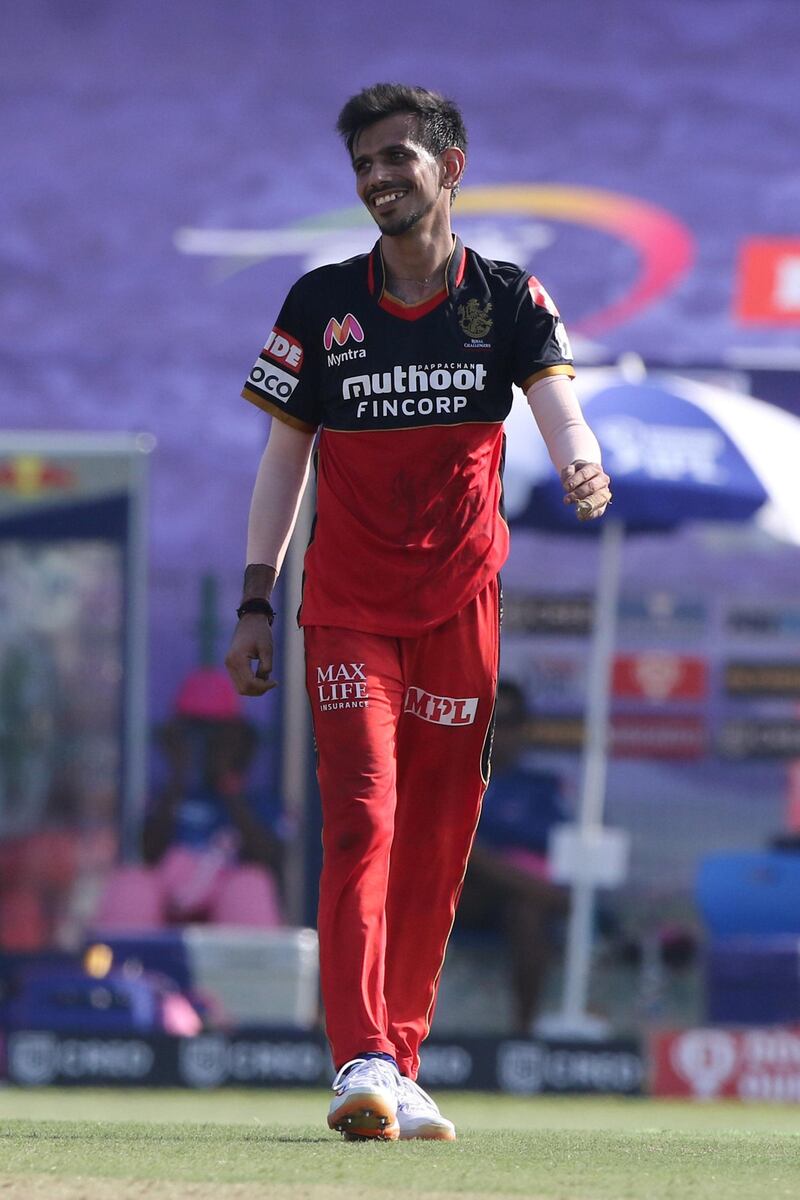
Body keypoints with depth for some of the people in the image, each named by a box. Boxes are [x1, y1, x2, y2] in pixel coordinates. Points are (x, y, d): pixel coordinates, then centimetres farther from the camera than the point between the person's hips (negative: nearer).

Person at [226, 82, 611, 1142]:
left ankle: (402, 1069, 14)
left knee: (438, 841, 5)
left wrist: (582, 467, -34)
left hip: (462, 607, 1)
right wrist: (256, 602, 2)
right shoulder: (321, 303, 4)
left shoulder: (509, 300, 3)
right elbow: (284, 457, 8)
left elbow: (558, 406, -10)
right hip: (348, 607, -1)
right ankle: (361, 1064, -23)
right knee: (362, 819, -15)